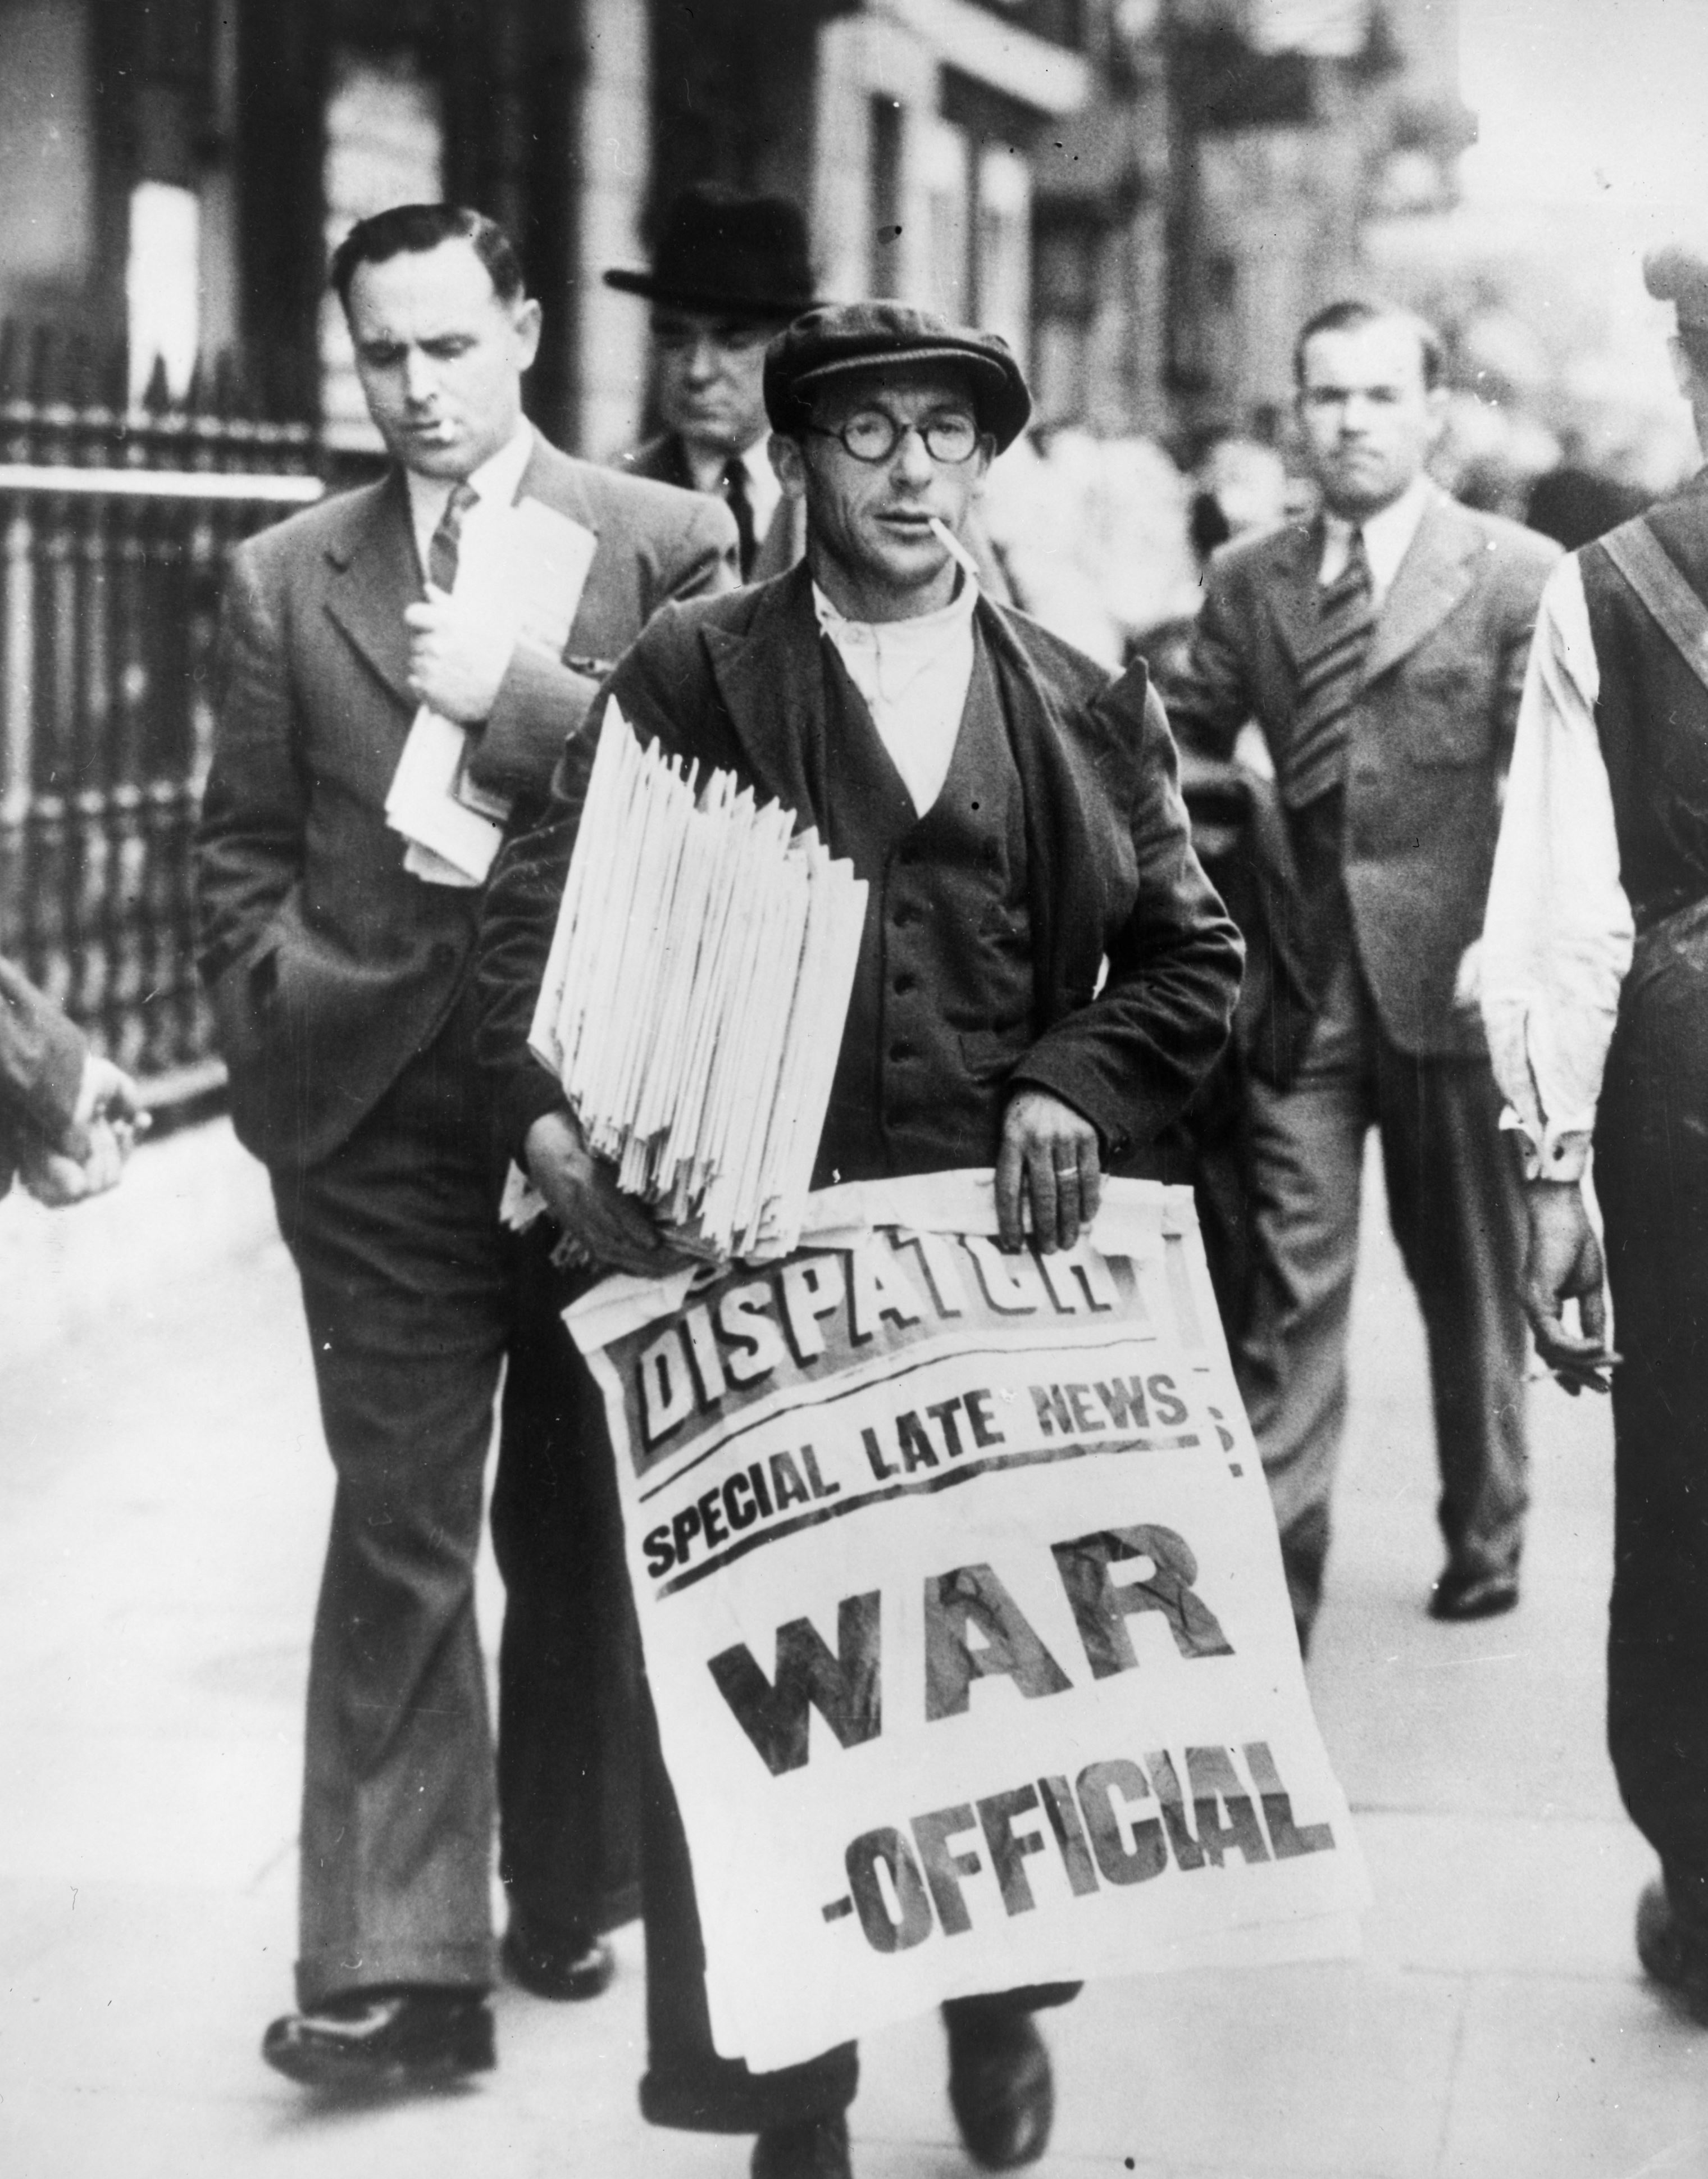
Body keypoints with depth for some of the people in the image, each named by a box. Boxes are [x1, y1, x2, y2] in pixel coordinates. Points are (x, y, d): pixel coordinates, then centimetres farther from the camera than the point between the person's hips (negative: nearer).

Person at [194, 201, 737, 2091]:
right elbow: (241, 850, 10)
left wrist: (521, 694, -13)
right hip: (381, 1120, 1)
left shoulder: (665, 544, 4)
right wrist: (279, 1044, 0)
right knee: (397, 1531, -1)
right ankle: (397, 1960, 1)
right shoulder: (284, 580, 10)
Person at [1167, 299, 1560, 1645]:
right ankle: (1270, 1577, 1)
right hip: (1298, 983, 2)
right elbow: (1181, 754, 12)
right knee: (1286, 1290, -2)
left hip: (1452, 980, -2)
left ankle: (1485, 1548, 31)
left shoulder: (1518, 575, -2)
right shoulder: (1248, 582, 9)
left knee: (1471, 1283, 13)